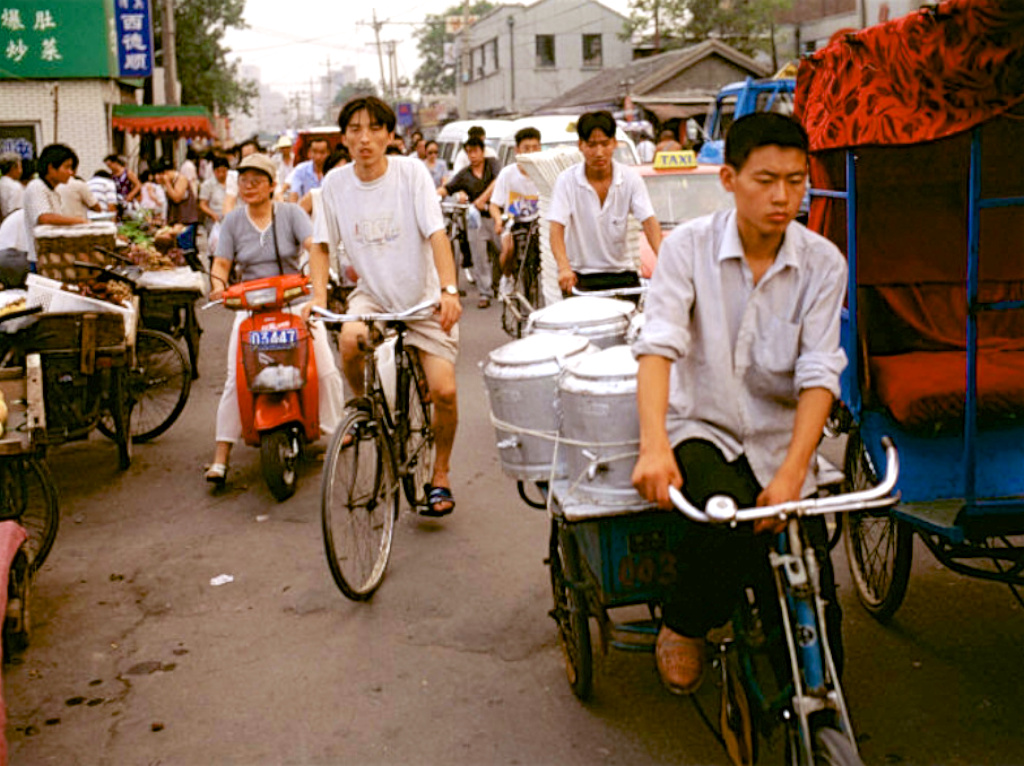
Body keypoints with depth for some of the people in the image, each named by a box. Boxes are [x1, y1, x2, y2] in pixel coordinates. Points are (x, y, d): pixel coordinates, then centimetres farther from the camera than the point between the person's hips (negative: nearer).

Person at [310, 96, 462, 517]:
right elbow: (321, 244, 4)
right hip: (372, 294, 2)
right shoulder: (336, 182, -4)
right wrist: (318, 295, -12)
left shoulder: (411, 171, -12)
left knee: (443, 390, -14)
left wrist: (449, 290, -33)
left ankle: (440, 476, 11)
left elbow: (436, 233, -19)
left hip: (423, 296, -2)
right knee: (351, 340, -32)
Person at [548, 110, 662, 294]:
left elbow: (649, 222, -10)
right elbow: (556, 229, -15)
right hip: (579, 276, -2)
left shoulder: (631, 179, 0)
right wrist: (564, 268, -34)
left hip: (622, 273, 2)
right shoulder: (566, 181, -5)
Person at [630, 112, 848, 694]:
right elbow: (659, 345, -18)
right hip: (703, 428, -2)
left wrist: (791, 473, -25)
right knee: (725, 516, -34)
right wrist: (654, 446, -33)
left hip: (780, 439, 2)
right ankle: (683, 628, -2)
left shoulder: (823, 263, -3)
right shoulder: (690, 246, -7)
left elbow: (819, 375, -10)